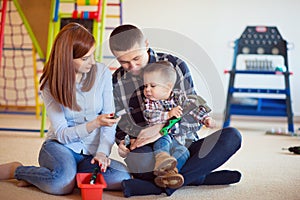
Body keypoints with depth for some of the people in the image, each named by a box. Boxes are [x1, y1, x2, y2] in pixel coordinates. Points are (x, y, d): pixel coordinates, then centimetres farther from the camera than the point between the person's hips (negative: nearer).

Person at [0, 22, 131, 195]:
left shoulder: (102, 73, -5)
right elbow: (61, 133, -13)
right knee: (63, 183, -38)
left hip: (91, 152, 4)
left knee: (123, 177, -28)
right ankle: (15, 169, -7)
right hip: (60, 146, -4)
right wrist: (95, 123, -29)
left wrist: (102, 152, -19)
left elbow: (110, 120, -3)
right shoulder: (50, 84, -9)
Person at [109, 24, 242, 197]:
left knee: (232, 136, -24)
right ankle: (198, 177, -19)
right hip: (150, 151, -1)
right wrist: (122, 142, -12)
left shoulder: (175, 66, -2)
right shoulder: (116, 82, 4)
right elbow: (120, 125, 13)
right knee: (136, 160, -38)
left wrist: (163, 128, -20)